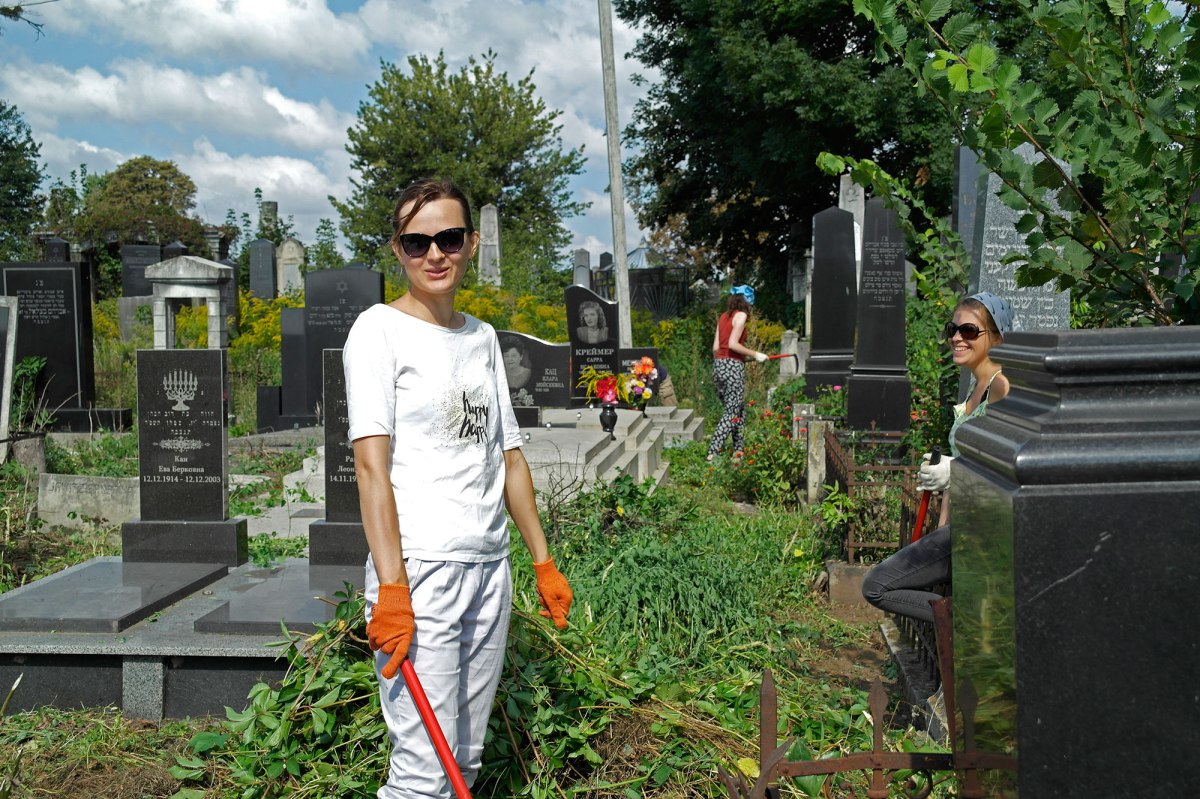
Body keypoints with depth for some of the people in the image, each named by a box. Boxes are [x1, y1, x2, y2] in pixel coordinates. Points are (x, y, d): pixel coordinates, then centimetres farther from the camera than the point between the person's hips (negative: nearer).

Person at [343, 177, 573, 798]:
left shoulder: (483, 338, 15)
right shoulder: (380, 329, -4)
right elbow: (371, 464, -12)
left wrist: (543, 562, 16)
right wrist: (391, 589, -20)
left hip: (490, 568, 6)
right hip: (419, 568, -6)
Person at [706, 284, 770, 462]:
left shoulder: (723, 316, 15)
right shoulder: (741, 315, -6)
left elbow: (716, 346, 12)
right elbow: (733, 344, -16)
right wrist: (755, 354, -9)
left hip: (718, 365, 8)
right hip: (733, 366, -8)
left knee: (740, 410, 16)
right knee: (731, 414, -4)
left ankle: (739, 450, 17)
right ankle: (712, 453, -10)